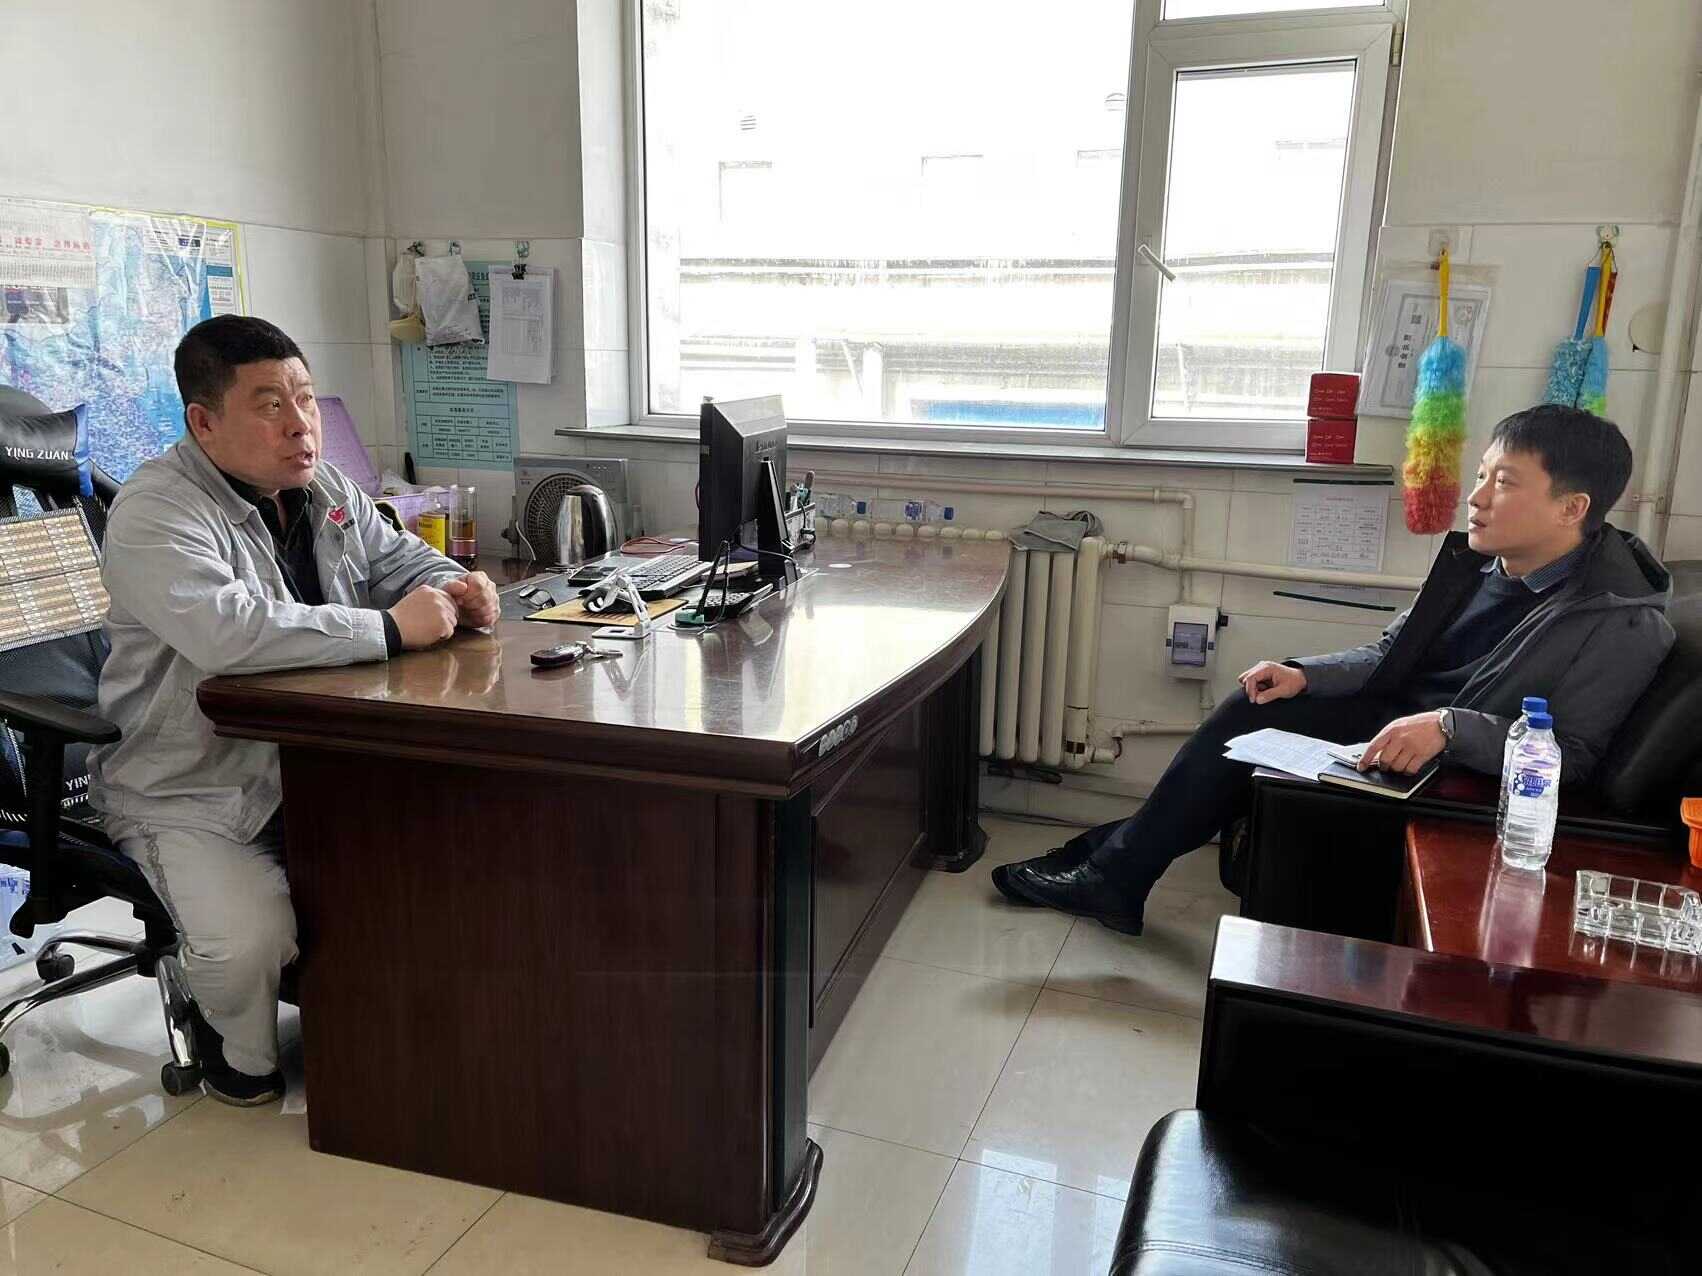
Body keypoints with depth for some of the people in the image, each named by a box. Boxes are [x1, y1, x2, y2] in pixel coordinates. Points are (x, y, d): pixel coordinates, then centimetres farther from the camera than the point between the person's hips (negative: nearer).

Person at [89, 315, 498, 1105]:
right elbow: (224, 631, -36)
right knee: (249, 940, -27)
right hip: (192, 792, -6)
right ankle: (238, 1054, 10)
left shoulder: (328, 493, 7)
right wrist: (391, 630, -32)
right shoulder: (156, 513, -18)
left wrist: (454, 589, -6)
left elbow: (403, 560, 21)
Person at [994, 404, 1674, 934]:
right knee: (1252, 708, -10)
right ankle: (1119, 859, -2)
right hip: (1392, 718, 7)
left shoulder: (1624, 622, -20)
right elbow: (1388, 653, 7)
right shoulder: (1477, 558, 0)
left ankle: (1115, 871, -1)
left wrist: (1448, 725, -35)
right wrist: (1305, 675, -8)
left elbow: (1572, 753, -22)